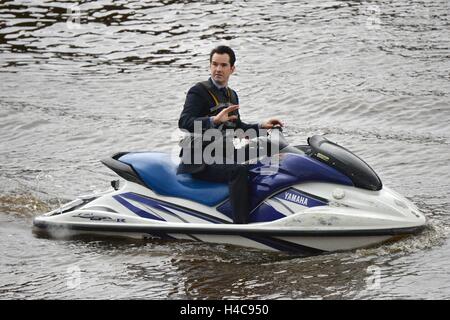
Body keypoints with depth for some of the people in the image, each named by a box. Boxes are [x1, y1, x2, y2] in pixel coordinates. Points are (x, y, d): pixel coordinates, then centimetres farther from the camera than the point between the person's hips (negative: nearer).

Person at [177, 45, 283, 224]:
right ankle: (241, 226, -37)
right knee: (239, 170, -32)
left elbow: (236, 127, 27)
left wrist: (261, 126, 13)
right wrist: (214, 120, -38)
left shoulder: (231, 95, 18)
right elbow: (184, 122, -24)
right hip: (200, 162, -9)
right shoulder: (198, 92, -9)